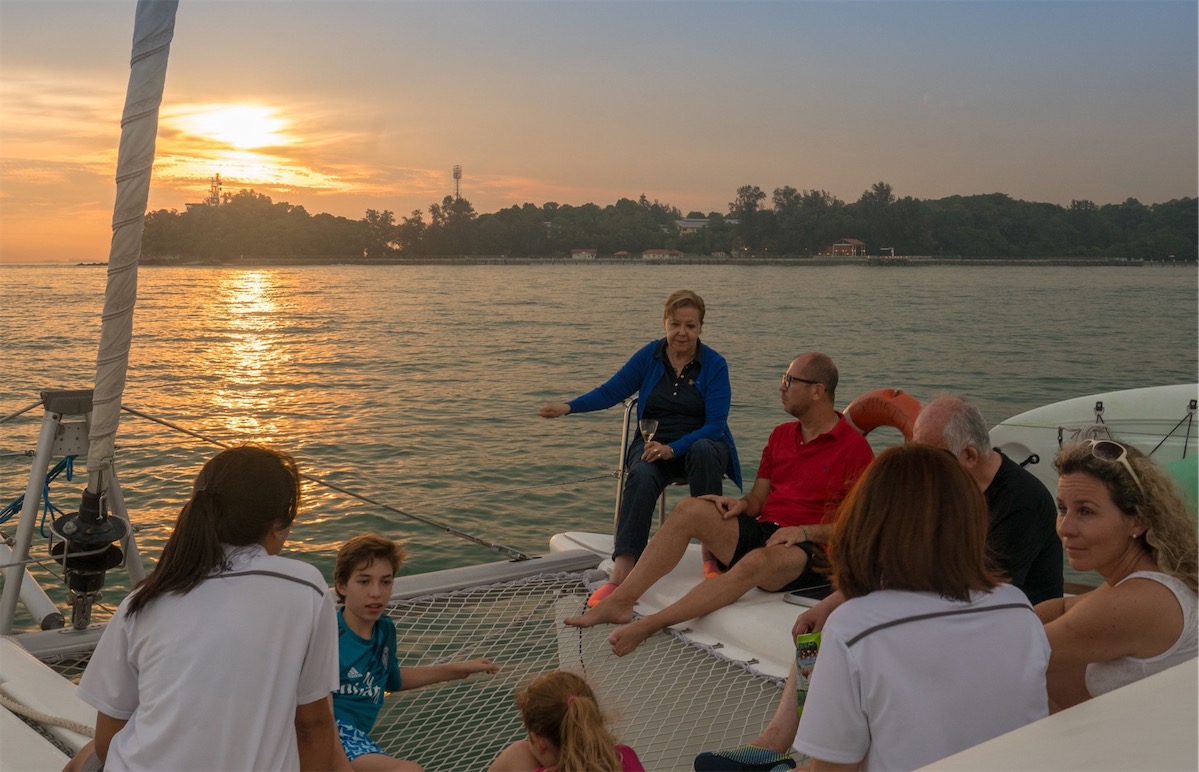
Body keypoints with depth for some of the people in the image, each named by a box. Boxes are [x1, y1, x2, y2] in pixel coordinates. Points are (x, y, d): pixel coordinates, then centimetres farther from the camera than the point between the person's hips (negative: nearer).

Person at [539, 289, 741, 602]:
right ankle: (620, 574, -46)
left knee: (702, 451, -39)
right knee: (641, 477, -34)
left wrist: (673, 448, -26)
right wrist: (568, 407, -16)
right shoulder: (650, 356, 3)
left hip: (701, 444, -1)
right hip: (653, 443, 1)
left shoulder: (715, 365, -4)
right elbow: (610, 391, 3)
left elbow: (715, 424, -11)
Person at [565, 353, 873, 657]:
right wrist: (741, 504, -6)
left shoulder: (854, 447, -5)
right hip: (761, 530, 7)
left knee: (757, 562, -40)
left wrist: (805, 531, -18)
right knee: (689, 510, -17)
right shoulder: (781, 434, 17)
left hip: (808, 550, -7)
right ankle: (619, 601, -23)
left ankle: (647, 625, -43)